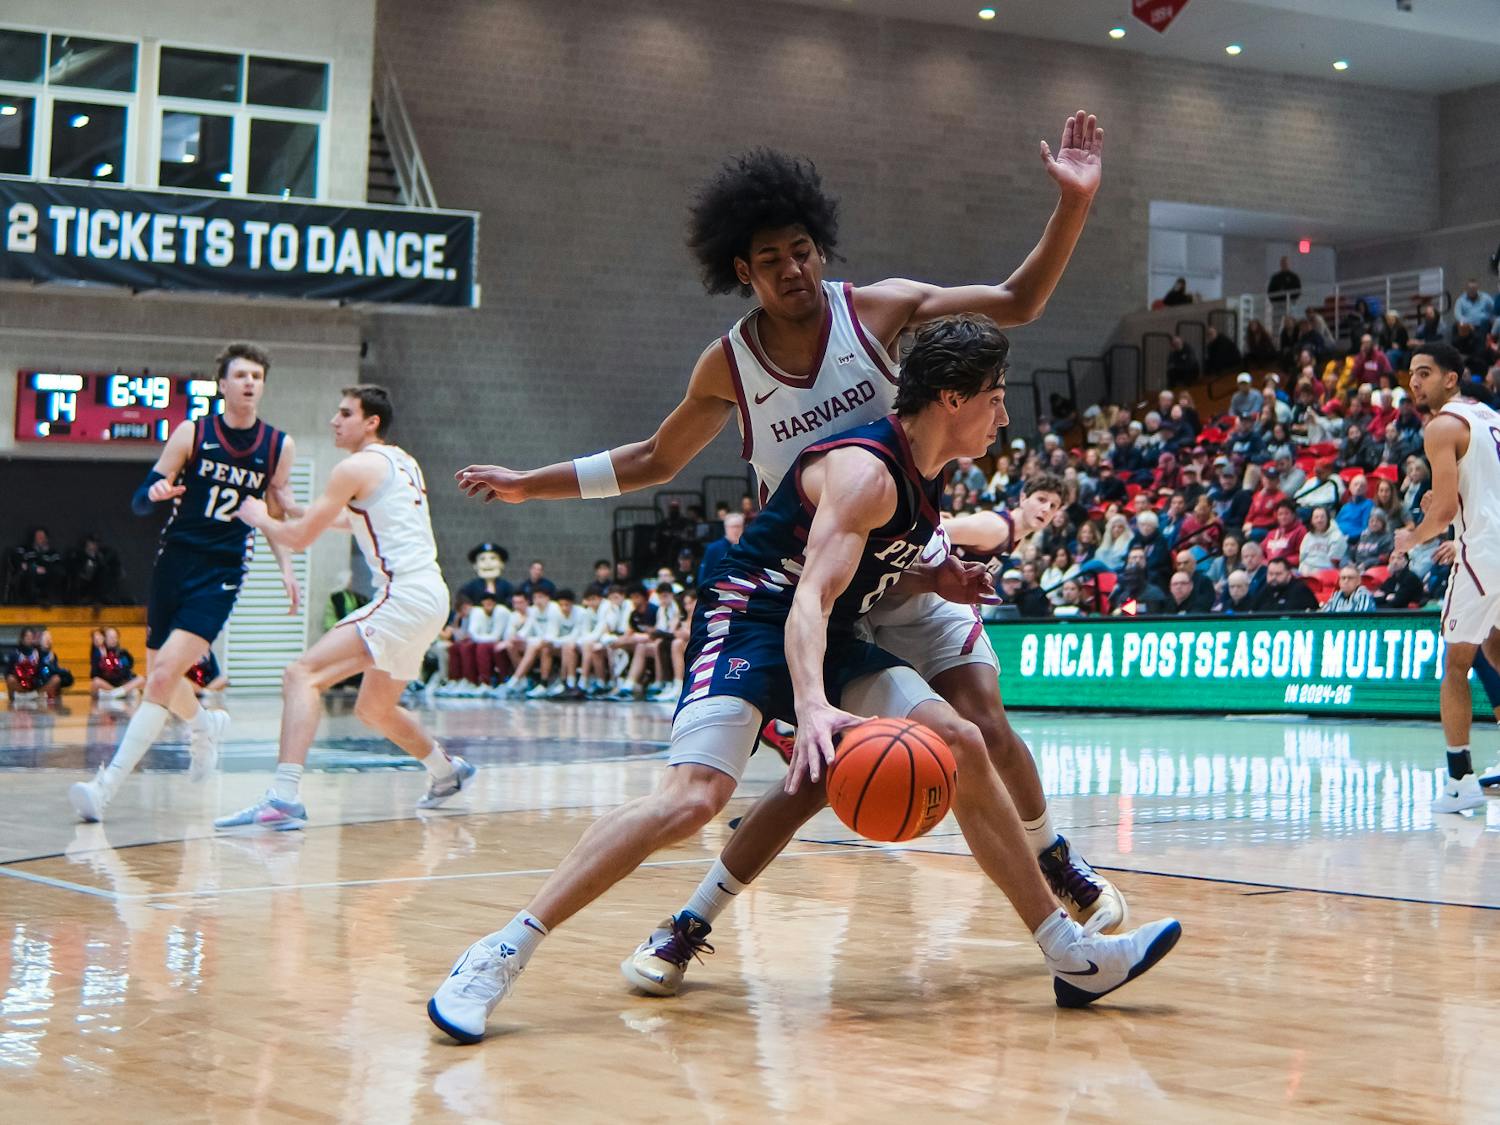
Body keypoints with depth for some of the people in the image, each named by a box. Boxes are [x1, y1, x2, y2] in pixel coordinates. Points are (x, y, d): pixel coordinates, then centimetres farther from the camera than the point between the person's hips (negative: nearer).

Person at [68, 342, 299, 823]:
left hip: (221, 574, -2)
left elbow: (276, 512, 18)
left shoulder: (279, 447, 2)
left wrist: (286, 568, 7)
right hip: (173, 562, 2)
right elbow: (140, 501, -1)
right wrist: (155, 492, -23)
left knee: (163, 676, -18)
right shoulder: (192, 433, -2)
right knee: (159, 679, 12)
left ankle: (106, 786, -20)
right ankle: (205, 725, 46)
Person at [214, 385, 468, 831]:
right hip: (429, 596, 10)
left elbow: (299, 538, -6)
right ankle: (447, 773, 45)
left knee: (302, 674, -18)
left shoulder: (356, 467, -7)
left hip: (405, 596, -10)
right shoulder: (402, 462, 20)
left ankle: (283, 797, -31)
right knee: (374, 709, 27)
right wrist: (320, 514, 32)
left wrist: (259, 518, 12)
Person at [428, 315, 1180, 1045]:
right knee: (694, 795, -29)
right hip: (749, 623, -9)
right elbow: (811, 596, -32)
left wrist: (934, 582, 9)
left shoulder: (923, 473, 10)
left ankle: (1072, 955, 4)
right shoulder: (865, 470, -20)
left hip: (827, 642, 9)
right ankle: (498, 957, -26)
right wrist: (812, 705, -47)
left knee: (962, 746, -3)